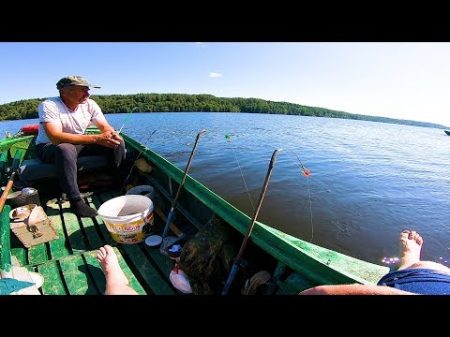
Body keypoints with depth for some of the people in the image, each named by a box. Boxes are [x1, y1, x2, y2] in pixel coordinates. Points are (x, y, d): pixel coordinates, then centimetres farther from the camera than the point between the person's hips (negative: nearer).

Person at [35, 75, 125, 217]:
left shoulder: (89, 104, -6)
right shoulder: (49, 106, -21)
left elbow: (106, 127, -6)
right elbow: (55, 137, -35)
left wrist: (111, 134, -33)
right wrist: (95, 138, -44)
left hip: (79, 144, 5)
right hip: (49, 147, -5)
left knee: (117, 143, -13)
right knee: (66, 149, -41)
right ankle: (75, 200, -29)